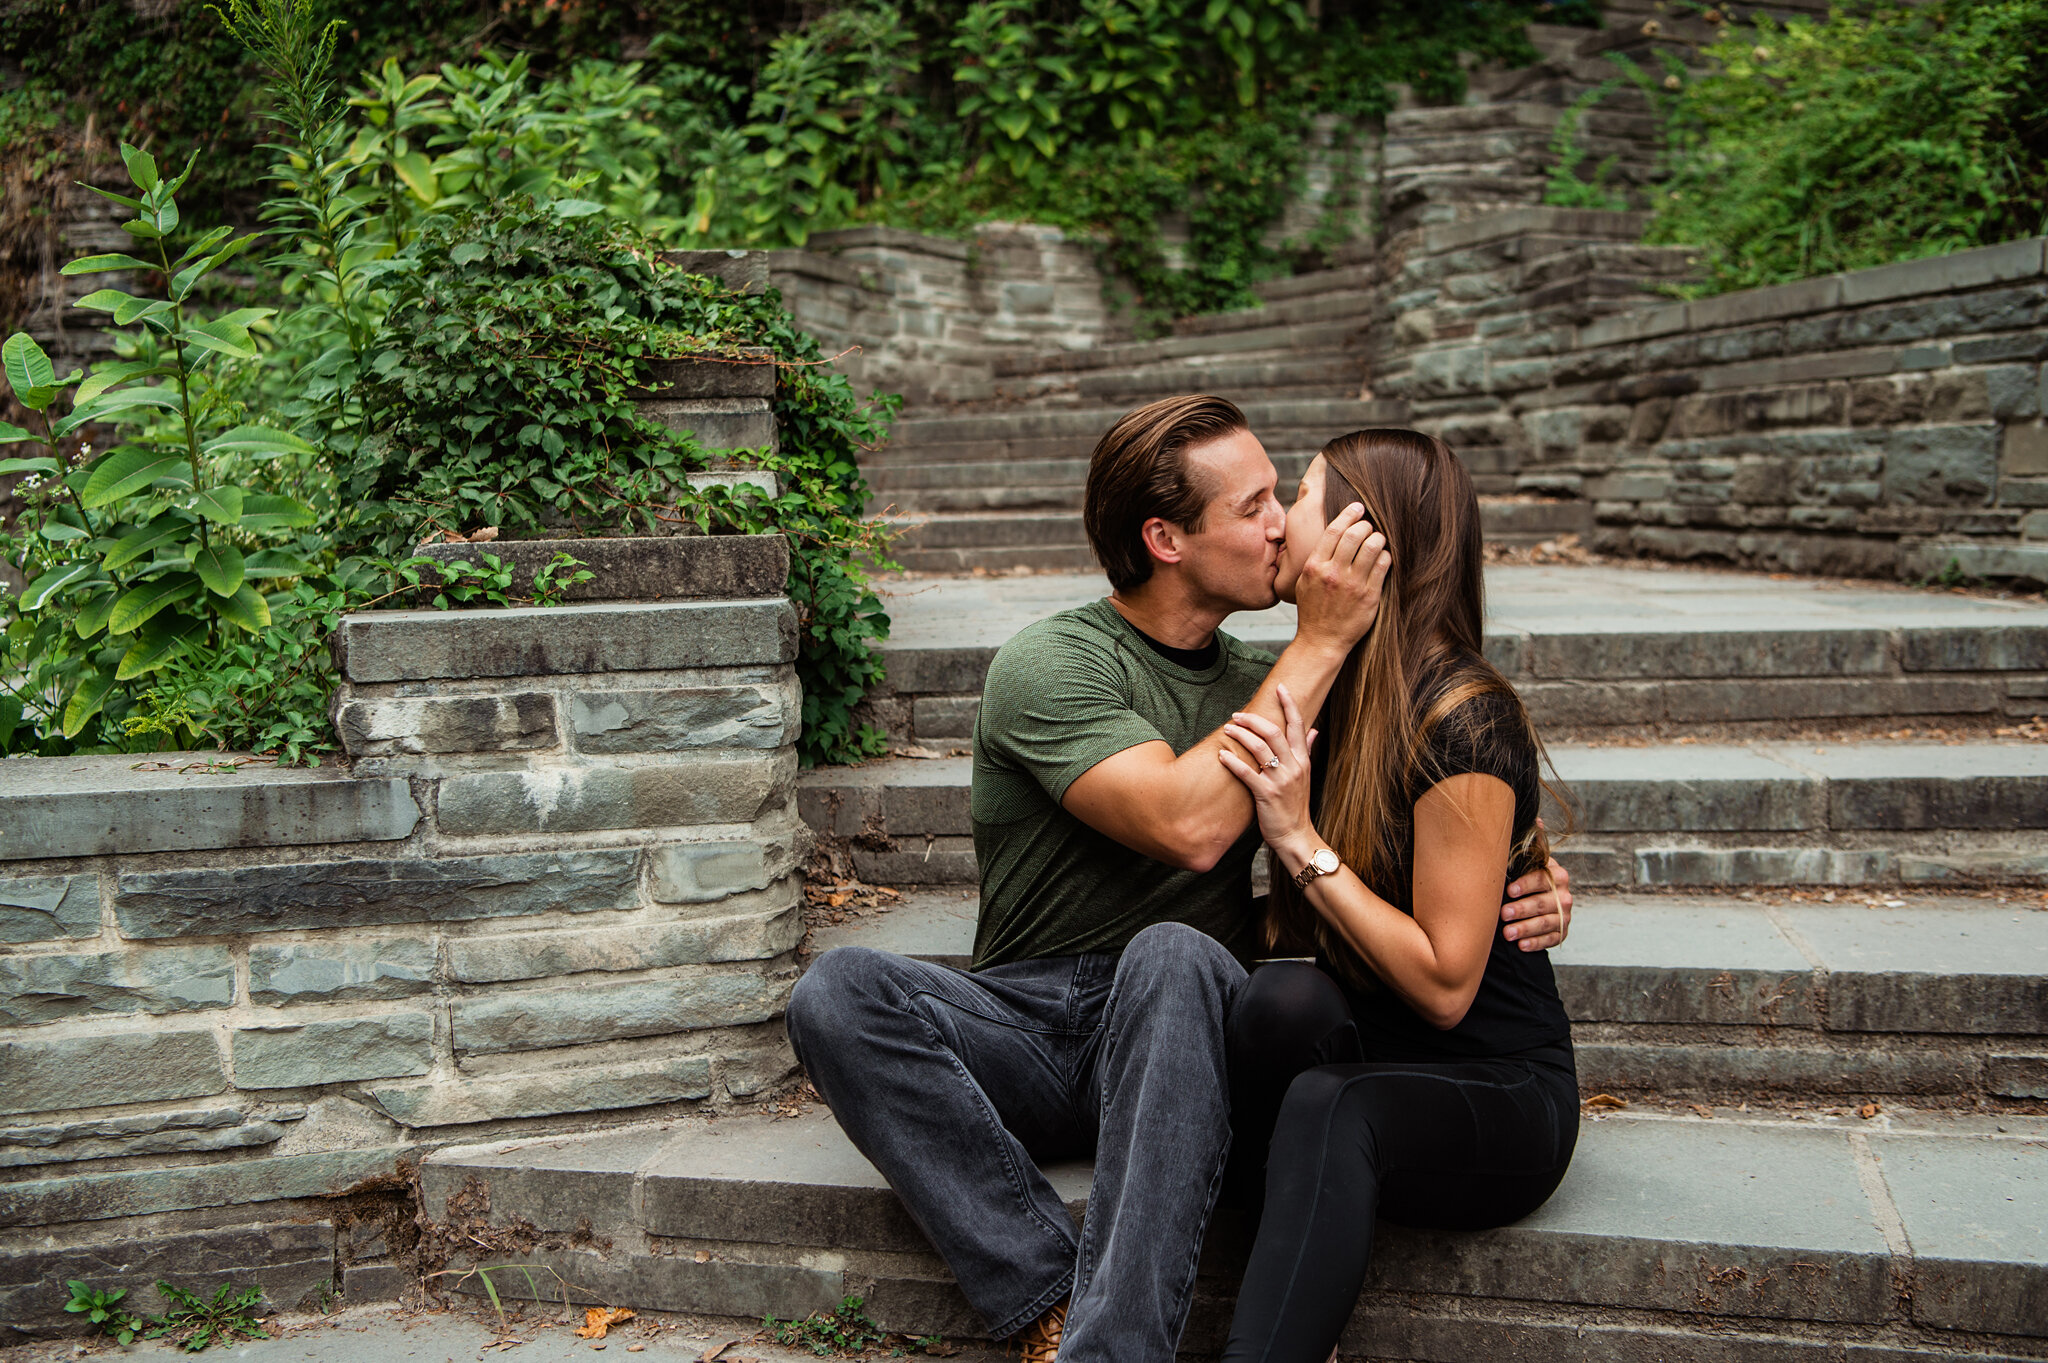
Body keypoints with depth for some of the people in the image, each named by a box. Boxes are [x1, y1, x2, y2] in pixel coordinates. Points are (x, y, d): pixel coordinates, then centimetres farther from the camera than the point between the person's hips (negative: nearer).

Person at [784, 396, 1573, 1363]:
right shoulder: (1047, 664, -5)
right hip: (1026, 1022, -1)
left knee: (1171, 954, -34)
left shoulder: (1265, 685, 13)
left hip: (1179, 1032, 2)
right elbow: (1188, 827, -21)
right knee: (837, 992, -30)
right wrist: (1321, 642, -15)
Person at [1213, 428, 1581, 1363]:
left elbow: (1444, 984, -19)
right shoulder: (1332, 695, 7)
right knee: (1283, 998, -30)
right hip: (1371, 1056, 6)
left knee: (1330, 1109, -38)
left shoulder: (1463, 718, -17)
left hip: (1498, 1093, -6)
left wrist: (1301, 840, -20)